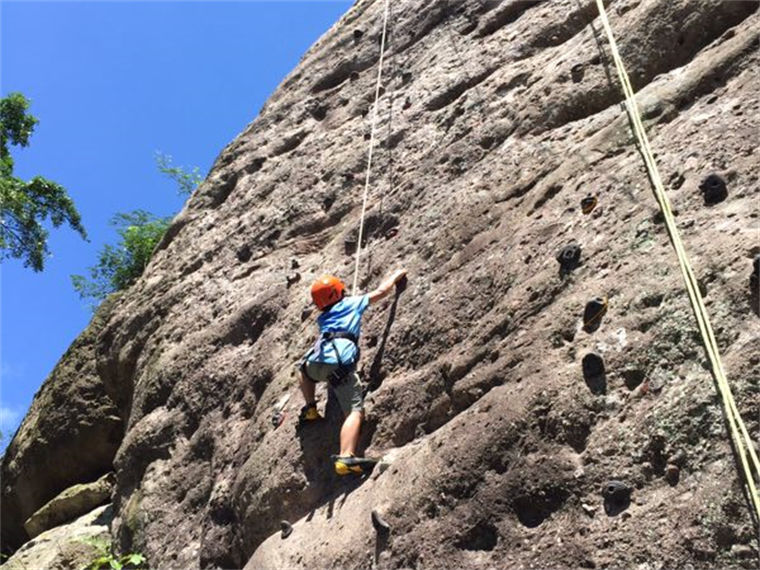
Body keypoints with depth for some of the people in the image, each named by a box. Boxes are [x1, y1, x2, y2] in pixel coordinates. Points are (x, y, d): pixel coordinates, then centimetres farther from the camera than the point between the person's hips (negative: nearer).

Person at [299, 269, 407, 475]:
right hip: (340, 364, -5)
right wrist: (396, 275, 42)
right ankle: (345, 457, -34)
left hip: (317, 362, 5)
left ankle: (310, 409, 28)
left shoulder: (323, 318, 35)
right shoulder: (352, 303, 23)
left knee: (305, 369, 41)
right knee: (355, 411, -14)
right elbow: (381, 291, 25)